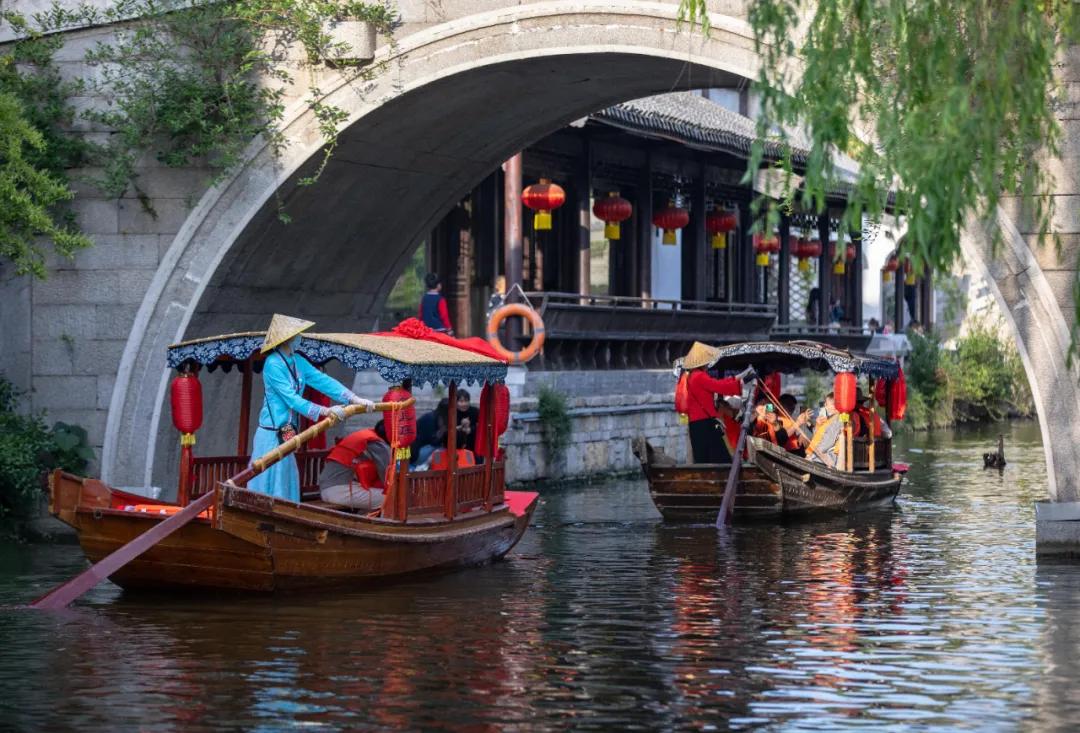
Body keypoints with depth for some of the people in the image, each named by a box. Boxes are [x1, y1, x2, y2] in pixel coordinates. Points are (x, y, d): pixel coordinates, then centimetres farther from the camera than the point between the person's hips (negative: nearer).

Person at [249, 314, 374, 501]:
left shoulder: (297, 361, 8)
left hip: (286, 434, 9)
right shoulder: (273, 364, -17)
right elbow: (291, 399, -21)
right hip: (272, 434, -9)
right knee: (271, 486, -5)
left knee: (286, 485, 12)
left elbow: (323, 380, 4)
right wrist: (325, 411, -25)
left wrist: (355, 399, -5)